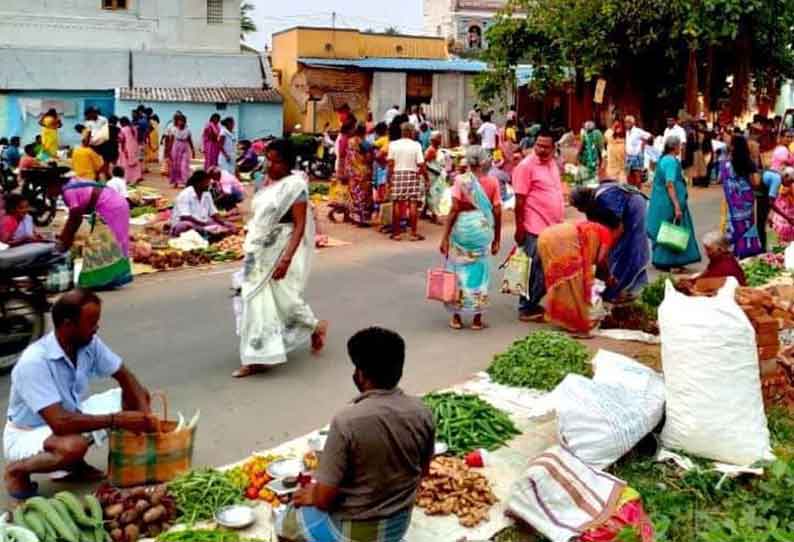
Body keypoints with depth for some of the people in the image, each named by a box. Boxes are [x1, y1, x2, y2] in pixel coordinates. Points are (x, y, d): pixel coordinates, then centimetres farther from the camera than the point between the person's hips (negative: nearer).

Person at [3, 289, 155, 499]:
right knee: (73, 447, -39)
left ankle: (75, 464, 7)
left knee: (135, 397, -3)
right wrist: (118, 420, -36)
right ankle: (17, 470, -5)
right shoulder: (34, 362, -32)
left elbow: (124, 376, -1)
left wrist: (144, 413, -18)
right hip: (28, 433, -7)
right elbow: (59, 422, -38)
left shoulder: (90, 343, -12)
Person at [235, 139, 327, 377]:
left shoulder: (295, 185, -16)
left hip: (281, 250, -8)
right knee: (257, 299, 9)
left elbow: (300, 226, -21)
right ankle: (258, 358, 19)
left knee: (283, 298, 1)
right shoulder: (269, 182, 8)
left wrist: (287, 258, -29)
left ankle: (316, 326, 30)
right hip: (262, 250, 8)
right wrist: (251, 248, 20)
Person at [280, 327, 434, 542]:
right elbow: (422, 472, 4)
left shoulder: (347, 421, -28)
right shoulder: (421, 412, -12)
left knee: (287, 522, 22)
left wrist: (312, 495, 0)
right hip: (399, 524, 5)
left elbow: (325, 498, -22)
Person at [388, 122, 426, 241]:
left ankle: (396, 233, 9)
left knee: (397, 204, 5)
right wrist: (424, 174, 5)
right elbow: (421, 164, -8)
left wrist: (390, 177, 3)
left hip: (397, 174, 2)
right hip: (412, 175, -2)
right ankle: (414, 233, 3)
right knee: (413, 204, 1)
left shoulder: (393, 144, 0)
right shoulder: (416, 145, -3)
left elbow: (391, 163, -4)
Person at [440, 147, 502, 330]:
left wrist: (445, 236, -7)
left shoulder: (460, 179, -6)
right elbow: (497, 212, 0)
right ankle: (477, 318, 13)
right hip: (483, 228, 1)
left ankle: (456, 317, 14)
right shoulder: (492, 181, 0)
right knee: (480, 271, 10)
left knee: (459, 269, 11)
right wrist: (497, 239, 9)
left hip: (462, 226, -1)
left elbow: (454, 210, -11)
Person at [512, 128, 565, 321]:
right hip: (535, 228, -8)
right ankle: (526, 309, 8)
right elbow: (519, 200, -15)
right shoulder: (526, 166, -13)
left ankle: (533, 304, 25)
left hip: (553, 227, 8)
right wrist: (519, 228, -17)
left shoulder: (552, 164, 12)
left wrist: (559, 222, 20)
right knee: (535, 271, -2)